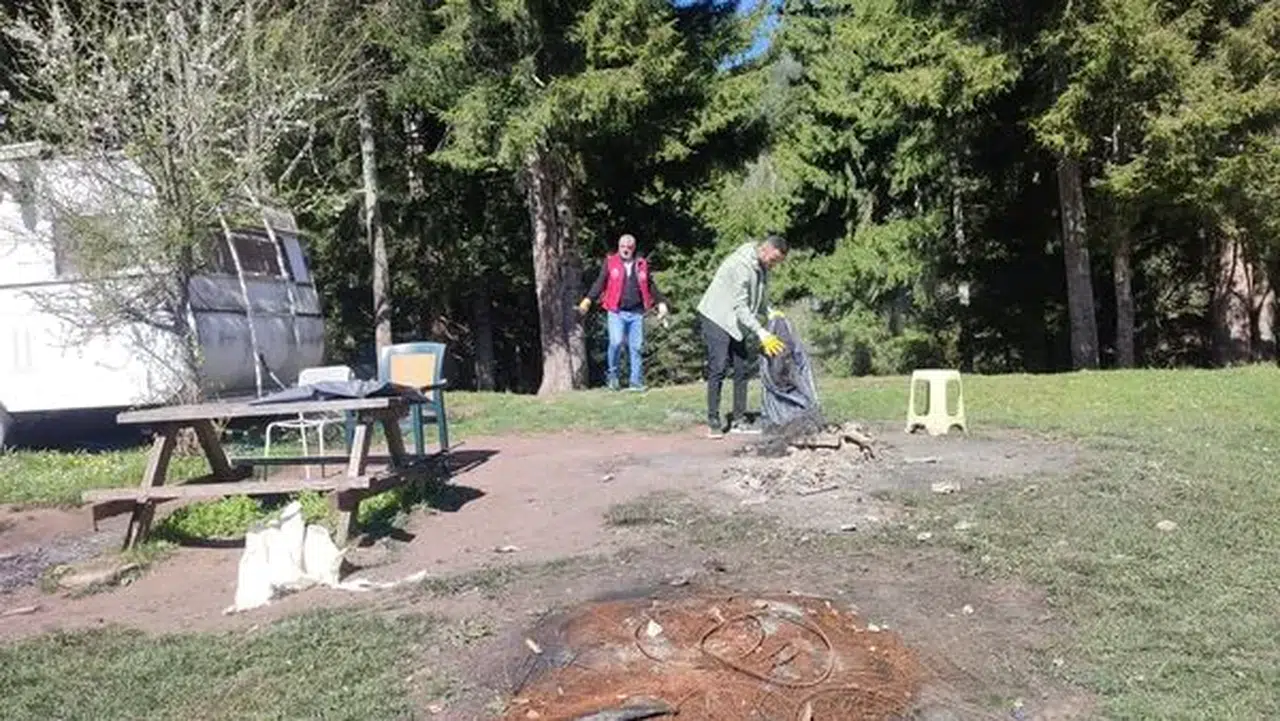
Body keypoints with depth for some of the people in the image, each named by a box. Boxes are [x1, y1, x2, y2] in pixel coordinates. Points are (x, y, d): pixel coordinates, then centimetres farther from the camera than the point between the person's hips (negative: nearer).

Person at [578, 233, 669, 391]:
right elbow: (600, 283, 1)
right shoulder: (610, 262, 6)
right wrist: (588, 300, -10)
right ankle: (613, 375, 5)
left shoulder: (641, 264, 14)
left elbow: (651, 286, 20)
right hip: (617, 312, -3)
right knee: (616, 342, -17)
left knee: (637, 347, 1)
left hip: (636, 313, 3)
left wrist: (661, 302, 13)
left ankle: (636, 381, 9)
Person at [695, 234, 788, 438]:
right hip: (717, 319, -9)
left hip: (737, 323, 9)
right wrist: (761, 333, -28)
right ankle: (713, 422, -8)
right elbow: (740, 306, -26)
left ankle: (739, 420, 8)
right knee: (718, 369, -12)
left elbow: (759, 300, 13)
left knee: (741, 370, 3)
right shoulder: (740, 264, -24)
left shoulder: (762, 267, 4)